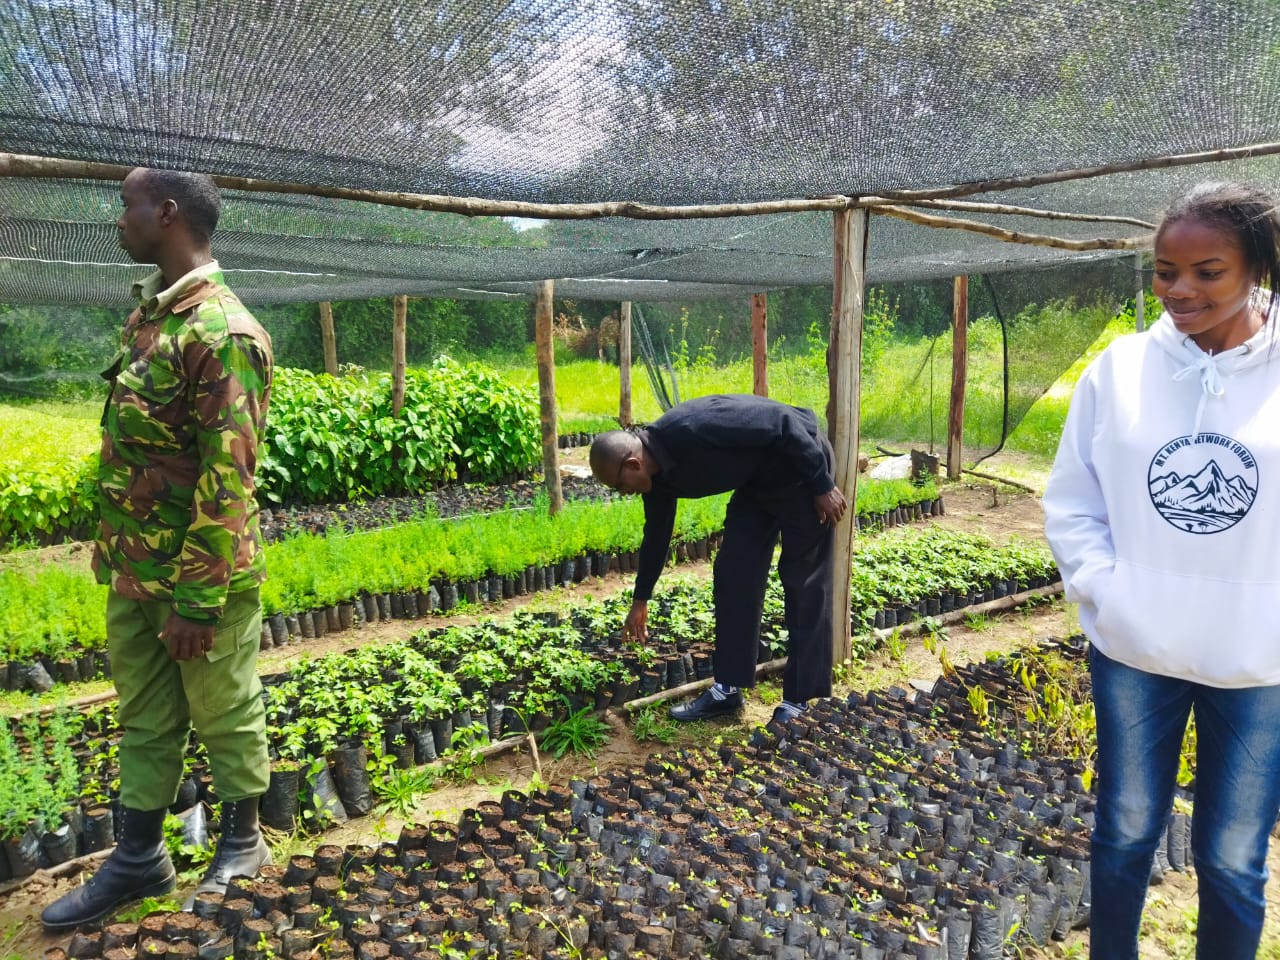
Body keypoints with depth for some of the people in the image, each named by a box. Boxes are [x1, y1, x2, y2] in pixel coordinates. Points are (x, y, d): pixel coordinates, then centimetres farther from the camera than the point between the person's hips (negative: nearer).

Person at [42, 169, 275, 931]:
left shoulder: (221, 332, -20)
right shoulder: (147, 312, 9)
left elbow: (228, 482, -22)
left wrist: (196, 602, -20)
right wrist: (112, 545, 18)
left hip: (199, 579, -8)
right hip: (134, 572, 8)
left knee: (226, 716, 11)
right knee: (144, 719, 18)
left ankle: (243, 844, 31)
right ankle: (139, 861, 34)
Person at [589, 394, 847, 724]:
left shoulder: (696, 429, -33)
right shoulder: (659, 472, -5)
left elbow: (784, 424, -28)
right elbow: (656, 534, 11)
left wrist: (823, 486, -20)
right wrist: (640, 600, 20)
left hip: (801, 465, -8)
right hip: (757, 481, 8)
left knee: (803, 584, -3)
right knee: (733, 573, 3)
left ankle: (800, 700, 6)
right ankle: (728, 689, 11)